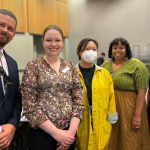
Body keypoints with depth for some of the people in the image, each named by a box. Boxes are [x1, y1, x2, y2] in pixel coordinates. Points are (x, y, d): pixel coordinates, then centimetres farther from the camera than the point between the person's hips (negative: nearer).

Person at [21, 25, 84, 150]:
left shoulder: (71, 67, 5)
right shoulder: (33, 66, -5)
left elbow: (79, 101, 2)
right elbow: (29, 106, -10)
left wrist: (72, 130, -10)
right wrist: (56, 132, -14)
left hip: (68, 133, 4)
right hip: (41, 134, -3)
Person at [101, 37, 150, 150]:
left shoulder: (137, 65, -9)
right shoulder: (106, 64, 9)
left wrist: (137, 116, -17)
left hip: (128, 110, -5)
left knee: (129, 140, 8)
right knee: (112, 140, 16)